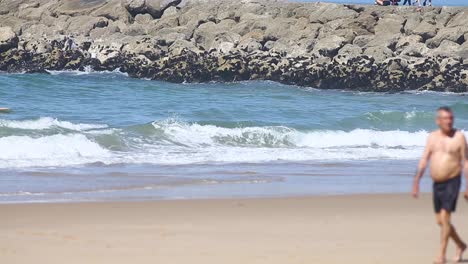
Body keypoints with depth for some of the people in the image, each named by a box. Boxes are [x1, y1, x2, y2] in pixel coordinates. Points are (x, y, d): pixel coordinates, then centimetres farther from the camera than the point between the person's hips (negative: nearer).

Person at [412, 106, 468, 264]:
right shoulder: (432, 137, 6)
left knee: (444, 217, -14)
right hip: (436, 184, 5)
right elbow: (424, 160, 6)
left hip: (452, 182, -5)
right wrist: (416, 181, -1)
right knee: (440, 221, 12)